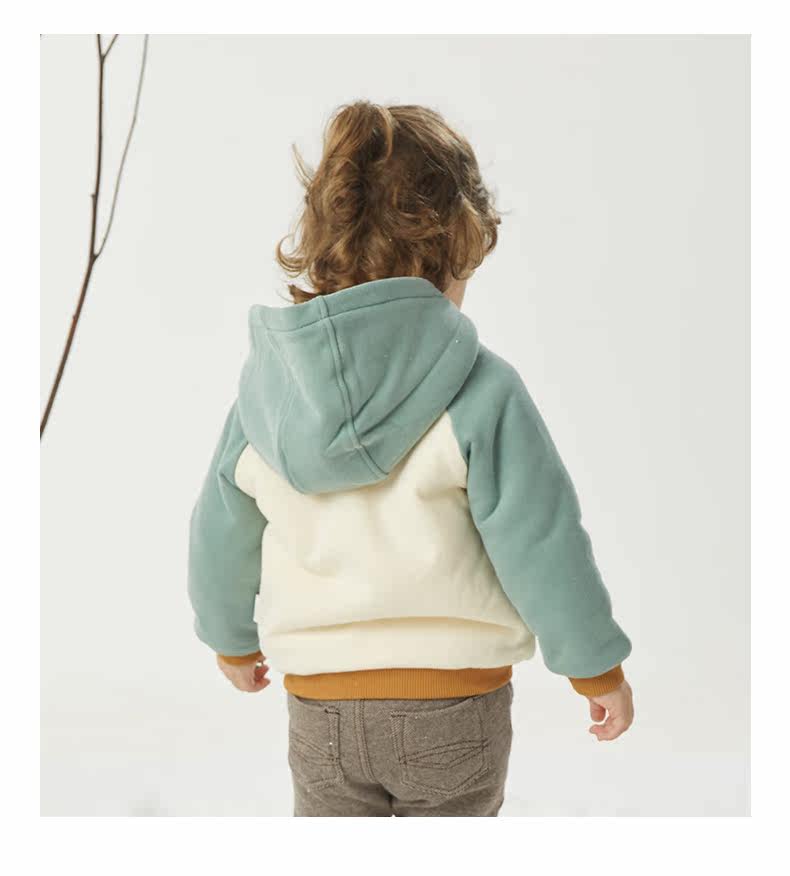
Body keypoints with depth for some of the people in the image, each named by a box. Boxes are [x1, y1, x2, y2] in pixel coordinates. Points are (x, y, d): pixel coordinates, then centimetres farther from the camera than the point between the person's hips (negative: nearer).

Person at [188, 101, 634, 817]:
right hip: (456, 707, -2)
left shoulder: (265, 386, -3)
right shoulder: (480, 391, -17)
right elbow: (540, 541, -14)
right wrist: (597, 667, 1)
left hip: (321, 710, 3)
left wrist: (231, 637, 26)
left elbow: (221, 535, 8)